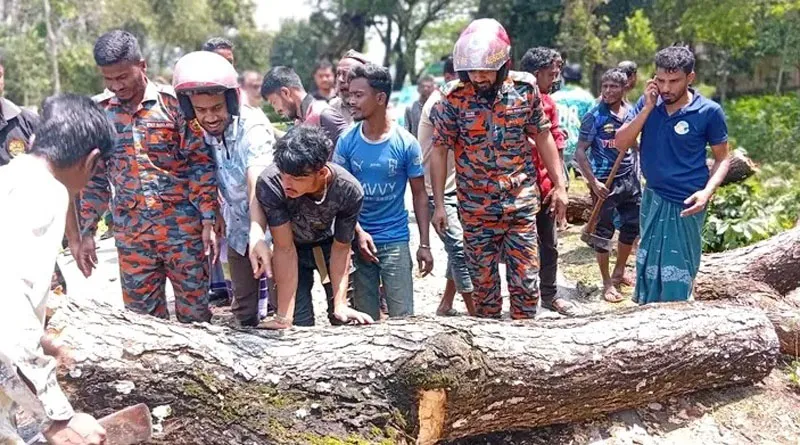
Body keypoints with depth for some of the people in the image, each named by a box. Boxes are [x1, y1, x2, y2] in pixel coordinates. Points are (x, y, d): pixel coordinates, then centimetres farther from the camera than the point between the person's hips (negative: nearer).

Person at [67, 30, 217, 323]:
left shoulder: (173, 102, -4)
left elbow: (201, 163, -4)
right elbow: (95, 178, 12)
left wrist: (208, 221, -10)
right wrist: (86, 233, 8)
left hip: (183, 229, -3)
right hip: (130, 236, 3)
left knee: (195, 314, 6)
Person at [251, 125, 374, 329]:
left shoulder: (349, 190, -33)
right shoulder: (270, 183, -37)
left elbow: (341, 247, -18)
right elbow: (285, 248, -30)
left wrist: (340, 304, -24)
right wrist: (283, 316, -30)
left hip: (330, 241, 1)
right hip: (295, 246, 0)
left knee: (344, 320, 0)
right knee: (300, 324, -6)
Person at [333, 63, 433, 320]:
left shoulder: (406, 143, -7)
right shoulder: (346, 142, -3)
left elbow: (419, 194, 0)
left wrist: (424, 244, -4)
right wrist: (359, 233, -11)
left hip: (396, 240, -1)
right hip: (359, 240, 2)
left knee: (402, 317, -2)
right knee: (365, 318, 10)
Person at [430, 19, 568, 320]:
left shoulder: (524, 88, -3)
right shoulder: (454, 98, -8)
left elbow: (543, 137, 7)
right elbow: (439, 151, -2)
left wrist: (559, 185, 5)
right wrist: (438, 204, -5)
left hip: (521, 204, 1)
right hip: (475, 210, -1)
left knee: (526, 281, 2)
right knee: (483, 283, 9)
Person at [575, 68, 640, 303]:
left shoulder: (631, 112, 3)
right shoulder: (594, 116, -11)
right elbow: (580, 152, -12)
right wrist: (593, 182, -18)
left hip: (629, 178, 6)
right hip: (605, 182, -6)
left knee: (633, 225, 15)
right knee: (603, 231, 2)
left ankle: (619, 272, 35)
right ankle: (607, 283, 14)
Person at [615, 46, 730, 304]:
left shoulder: (709, 111, -12)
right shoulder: (648, 103, -2)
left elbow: (723, 158, -3)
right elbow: (621, 143, -8)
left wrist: (707, 191, -20)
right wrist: (648, 107, -17)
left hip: (684, 204, -4)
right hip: (652, 198, 5)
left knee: (676, 275, 3)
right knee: (648, 265, 18)